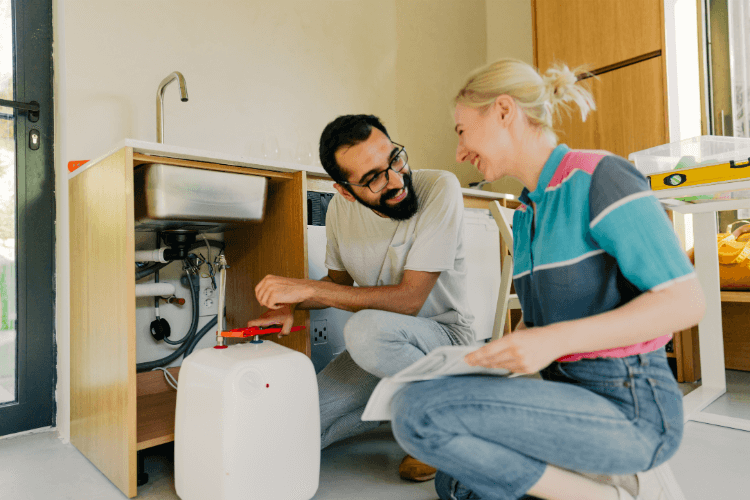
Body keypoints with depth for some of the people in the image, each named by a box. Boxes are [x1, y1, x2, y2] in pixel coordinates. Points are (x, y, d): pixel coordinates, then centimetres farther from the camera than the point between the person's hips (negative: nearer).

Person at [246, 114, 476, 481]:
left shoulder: (440, 188, -22)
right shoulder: (340, 207, -5)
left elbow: (408, 299, -26)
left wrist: (307, 288, -26)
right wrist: (291, 305, -9)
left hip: (445, 333, -5)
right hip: (380, 343, 5)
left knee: (366, 328, -37)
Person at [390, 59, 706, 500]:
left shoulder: (598, 176, -14)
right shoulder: (525, 212, 12)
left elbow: (687, 302, -18)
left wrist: (557, 340, -26)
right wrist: (493, 359, -1)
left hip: (629, 408, -9)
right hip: (570, 395, 9)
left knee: (417, 411, -23)